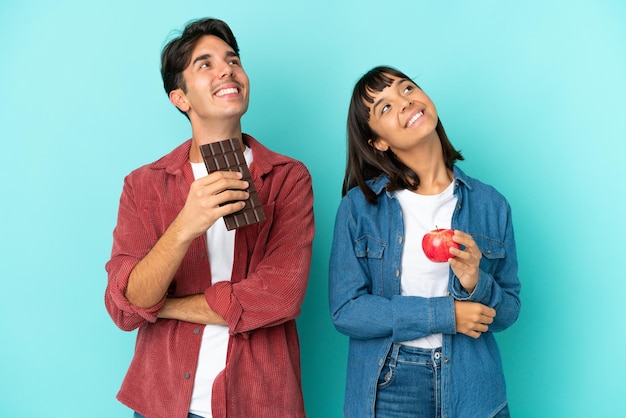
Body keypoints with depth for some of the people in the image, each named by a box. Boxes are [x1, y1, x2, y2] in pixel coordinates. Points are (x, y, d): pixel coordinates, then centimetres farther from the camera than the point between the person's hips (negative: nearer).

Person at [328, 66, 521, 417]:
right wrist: (443, 315, -16)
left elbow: (509, 311, 2)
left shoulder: (490, 205, -2)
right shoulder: (360, 205, -8)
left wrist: (476, 285, -19)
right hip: (387, 389, -1)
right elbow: (345, 310, -12)